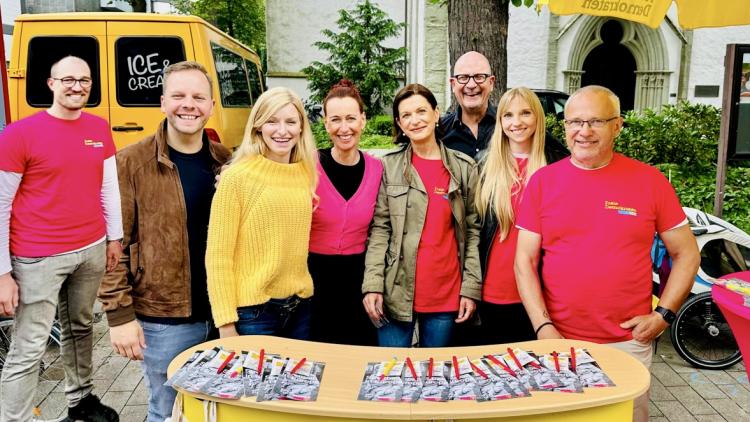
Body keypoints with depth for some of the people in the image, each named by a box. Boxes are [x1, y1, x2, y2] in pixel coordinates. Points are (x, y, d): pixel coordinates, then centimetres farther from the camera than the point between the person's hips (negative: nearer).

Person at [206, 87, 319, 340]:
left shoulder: (306, 173, 3)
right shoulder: (237, 176, -11)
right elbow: (218, 255, -11)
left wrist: (305, 291, 7)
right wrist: (226, 322, -12)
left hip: (300, 306, 5)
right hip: (253, 309, -5)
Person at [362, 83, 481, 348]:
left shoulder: (464, 167, 4)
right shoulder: (388, 166, 1)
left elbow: (472, 231, 4)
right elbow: (379, 229, -1)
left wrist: (471, 287, -1)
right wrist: (373, 284, -9)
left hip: (446, 294, 1)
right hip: (396, 291, -1)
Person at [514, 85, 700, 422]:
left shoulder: (650, 181, -2)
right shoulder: (542, 181, -1)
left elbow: (686, 254, 5)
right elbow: (525, 261, -2)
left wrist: (663, 314, -4)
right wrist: (542, 326, -10)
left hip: (630, 342, 0)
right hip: (558, 340, 1)